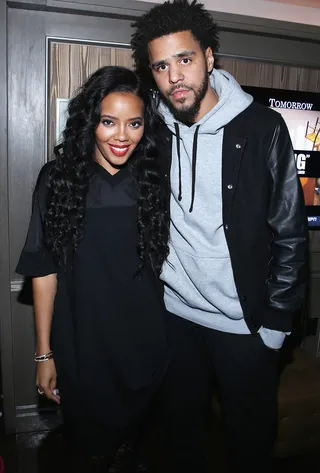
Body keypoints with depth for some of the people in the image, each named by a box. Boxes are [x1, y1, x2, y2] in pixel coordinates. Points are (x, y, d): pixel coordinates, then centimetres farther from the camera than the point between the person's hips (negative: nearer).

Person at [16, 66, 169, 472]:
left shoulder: (153, 179, -2)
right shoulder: (59, 179, -8)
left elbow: (161, 261, 4)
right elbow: (44, 270, -7)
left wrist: (167, 338, 2)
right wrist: (44, 353, -6)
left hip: (144, 344, 2)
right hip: (81, 346, -1)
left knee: (134, 436, 22)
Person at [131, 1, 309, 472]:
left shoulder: (261, 128, -12)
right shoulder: (153, 128, -1)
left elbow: (290, 232, -8)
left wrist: (276, 319, -7)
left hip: (245, 324, -3)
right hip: (174, 315, 3)